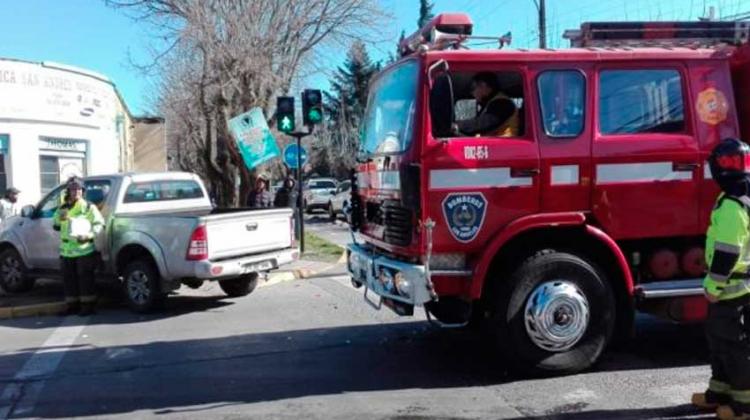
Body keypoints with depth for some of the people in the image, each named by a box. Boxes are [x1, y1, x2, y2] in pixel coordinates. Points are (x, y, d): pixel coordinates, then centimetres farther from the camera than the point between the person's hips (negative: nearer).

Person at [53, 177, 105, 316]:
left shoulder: (89, 207, 0)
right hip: (66, 251, 6)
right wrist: (60, 219, 1)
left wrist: (89, 235, -20)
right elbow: (55, 226, 23)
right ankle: (73, 305, 20)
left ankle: (88, 305, 5)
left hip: (85, 250, -6)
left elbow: (99, 224, -5)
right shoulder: (62, 208, 16)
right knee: (69, 278, 10)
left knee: (85, 278, -3)